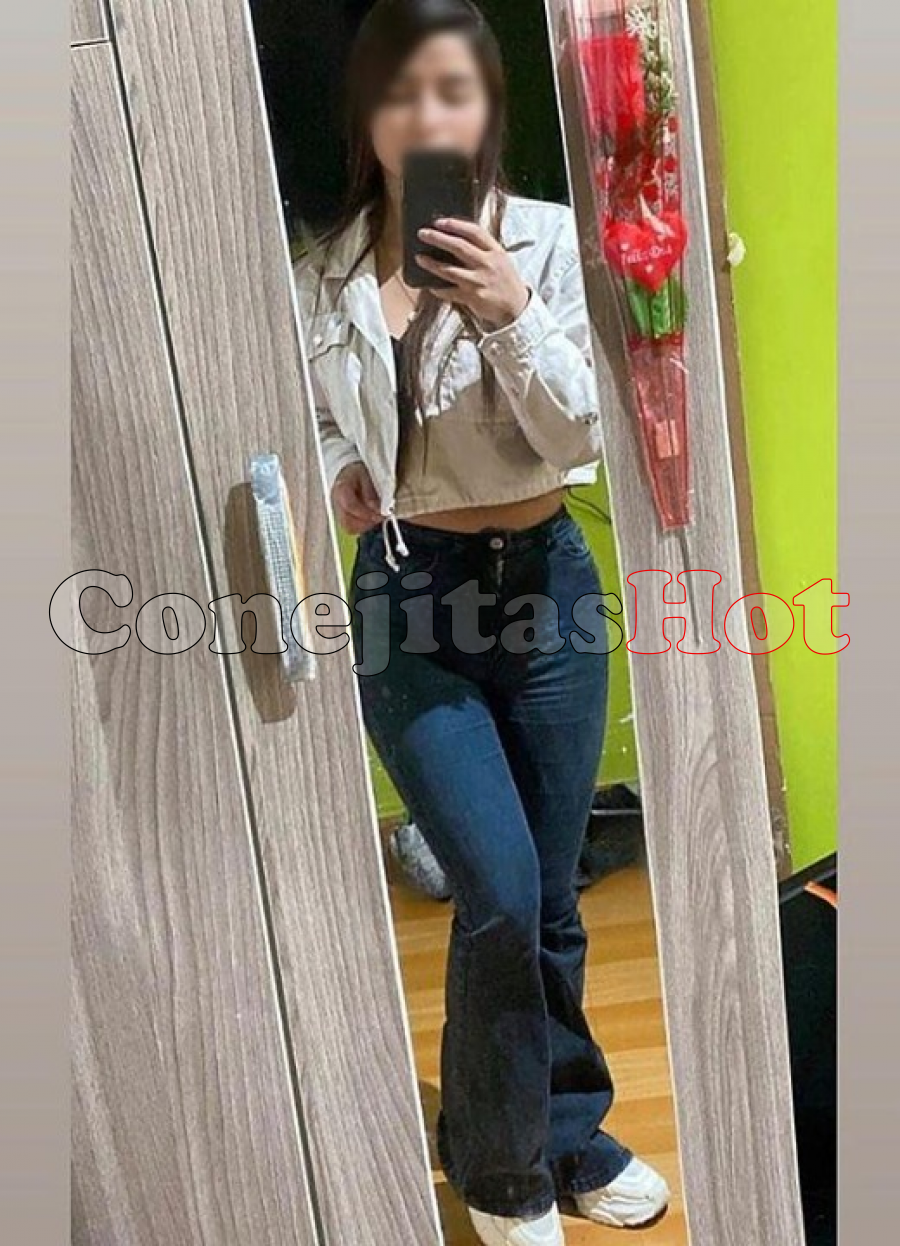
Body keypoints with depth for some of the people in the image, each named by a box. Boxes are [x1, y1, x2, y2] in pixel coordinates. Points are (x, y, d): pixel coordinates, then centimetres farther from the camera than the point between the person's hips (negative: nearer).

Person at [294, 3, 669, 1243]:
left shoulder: (551, 240, -2)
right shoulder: (323, 273, 3)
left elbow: (582, 437, -7)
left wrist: (511, 316, -22)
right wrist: (336, 470, -2)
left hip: (542, 584, 1)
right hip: (404, 596, 0)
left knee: (551, 897, 11)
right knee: (499, 895, -9)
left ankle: (564, 1135, 36)